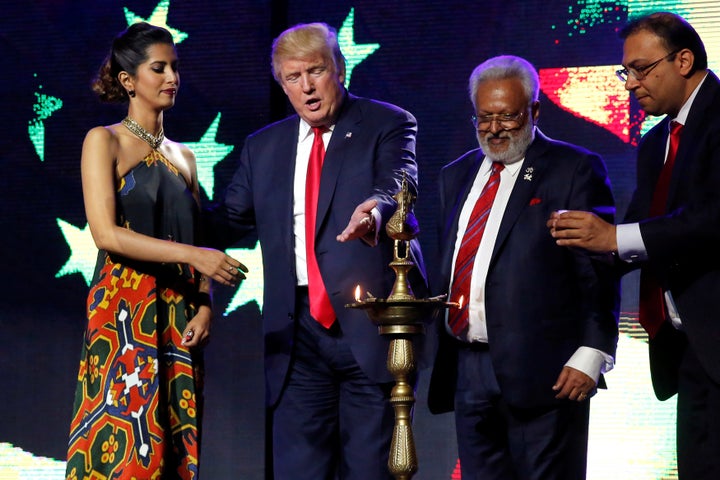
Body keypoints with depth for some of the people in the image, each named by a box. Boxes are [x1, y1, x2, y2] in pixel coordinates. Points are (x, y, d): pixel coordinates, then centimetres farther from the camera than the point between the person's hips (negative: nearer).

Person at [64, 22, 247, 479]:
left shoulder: (183, 156, 18)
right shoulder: (104, 141, 1)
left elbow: (197, 242, 15)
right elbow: (106, 233, -11)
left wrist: (204, 305, -3)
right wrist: (193, 255, -17)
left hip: (179, 317, 5)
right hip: (123, 311, -5)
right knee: (123, 442, -10)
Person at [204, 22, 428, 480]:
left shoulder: (388, 125, 3)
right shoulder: (263, 147, 17)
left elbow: (399, 183, -15)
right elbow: (232, 219, 13)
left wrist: (374, 210, -39)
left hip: (370, 323, -4)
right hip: (297, 333, 4)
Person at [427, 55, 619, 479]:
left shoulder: (574, 170, 0)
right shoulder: (457, 175, 19)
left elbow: (599, 272, -5)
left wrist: (591, 354, -14)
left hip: (542, 370, -6)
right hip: (466, 372, 6)